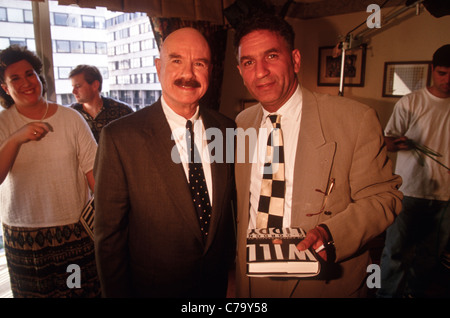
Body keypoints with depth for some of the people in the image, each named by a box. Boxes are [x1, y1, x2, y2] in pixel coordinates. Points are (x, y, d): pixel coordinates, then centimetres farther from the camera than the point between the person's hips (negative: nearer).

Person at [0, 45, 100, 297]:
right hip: (23, 237, 1)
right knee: (33, 292, 14)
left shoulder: (71, 118, -2)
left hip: (76, 230, 0)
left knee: (87, 290, 8)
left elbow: (93, 171, -2)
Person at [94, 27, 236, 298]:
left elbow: (235, 203, 2)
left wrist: (234, 268, 3)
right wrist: (118, 293, -8)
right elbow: (109, 233, -13)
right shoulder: (119, 137, -18)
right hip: (153, 287, -3)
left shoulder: (227, 129, -7)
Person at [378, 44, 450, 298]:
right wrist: (398, 143, -22)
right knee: (396, 250, 1)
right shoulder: (411, 102, -1)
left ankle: (416, 292, 31)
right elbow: (388, 140, 0)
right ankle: (389, 293, 18)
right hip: (409, 191, -3)